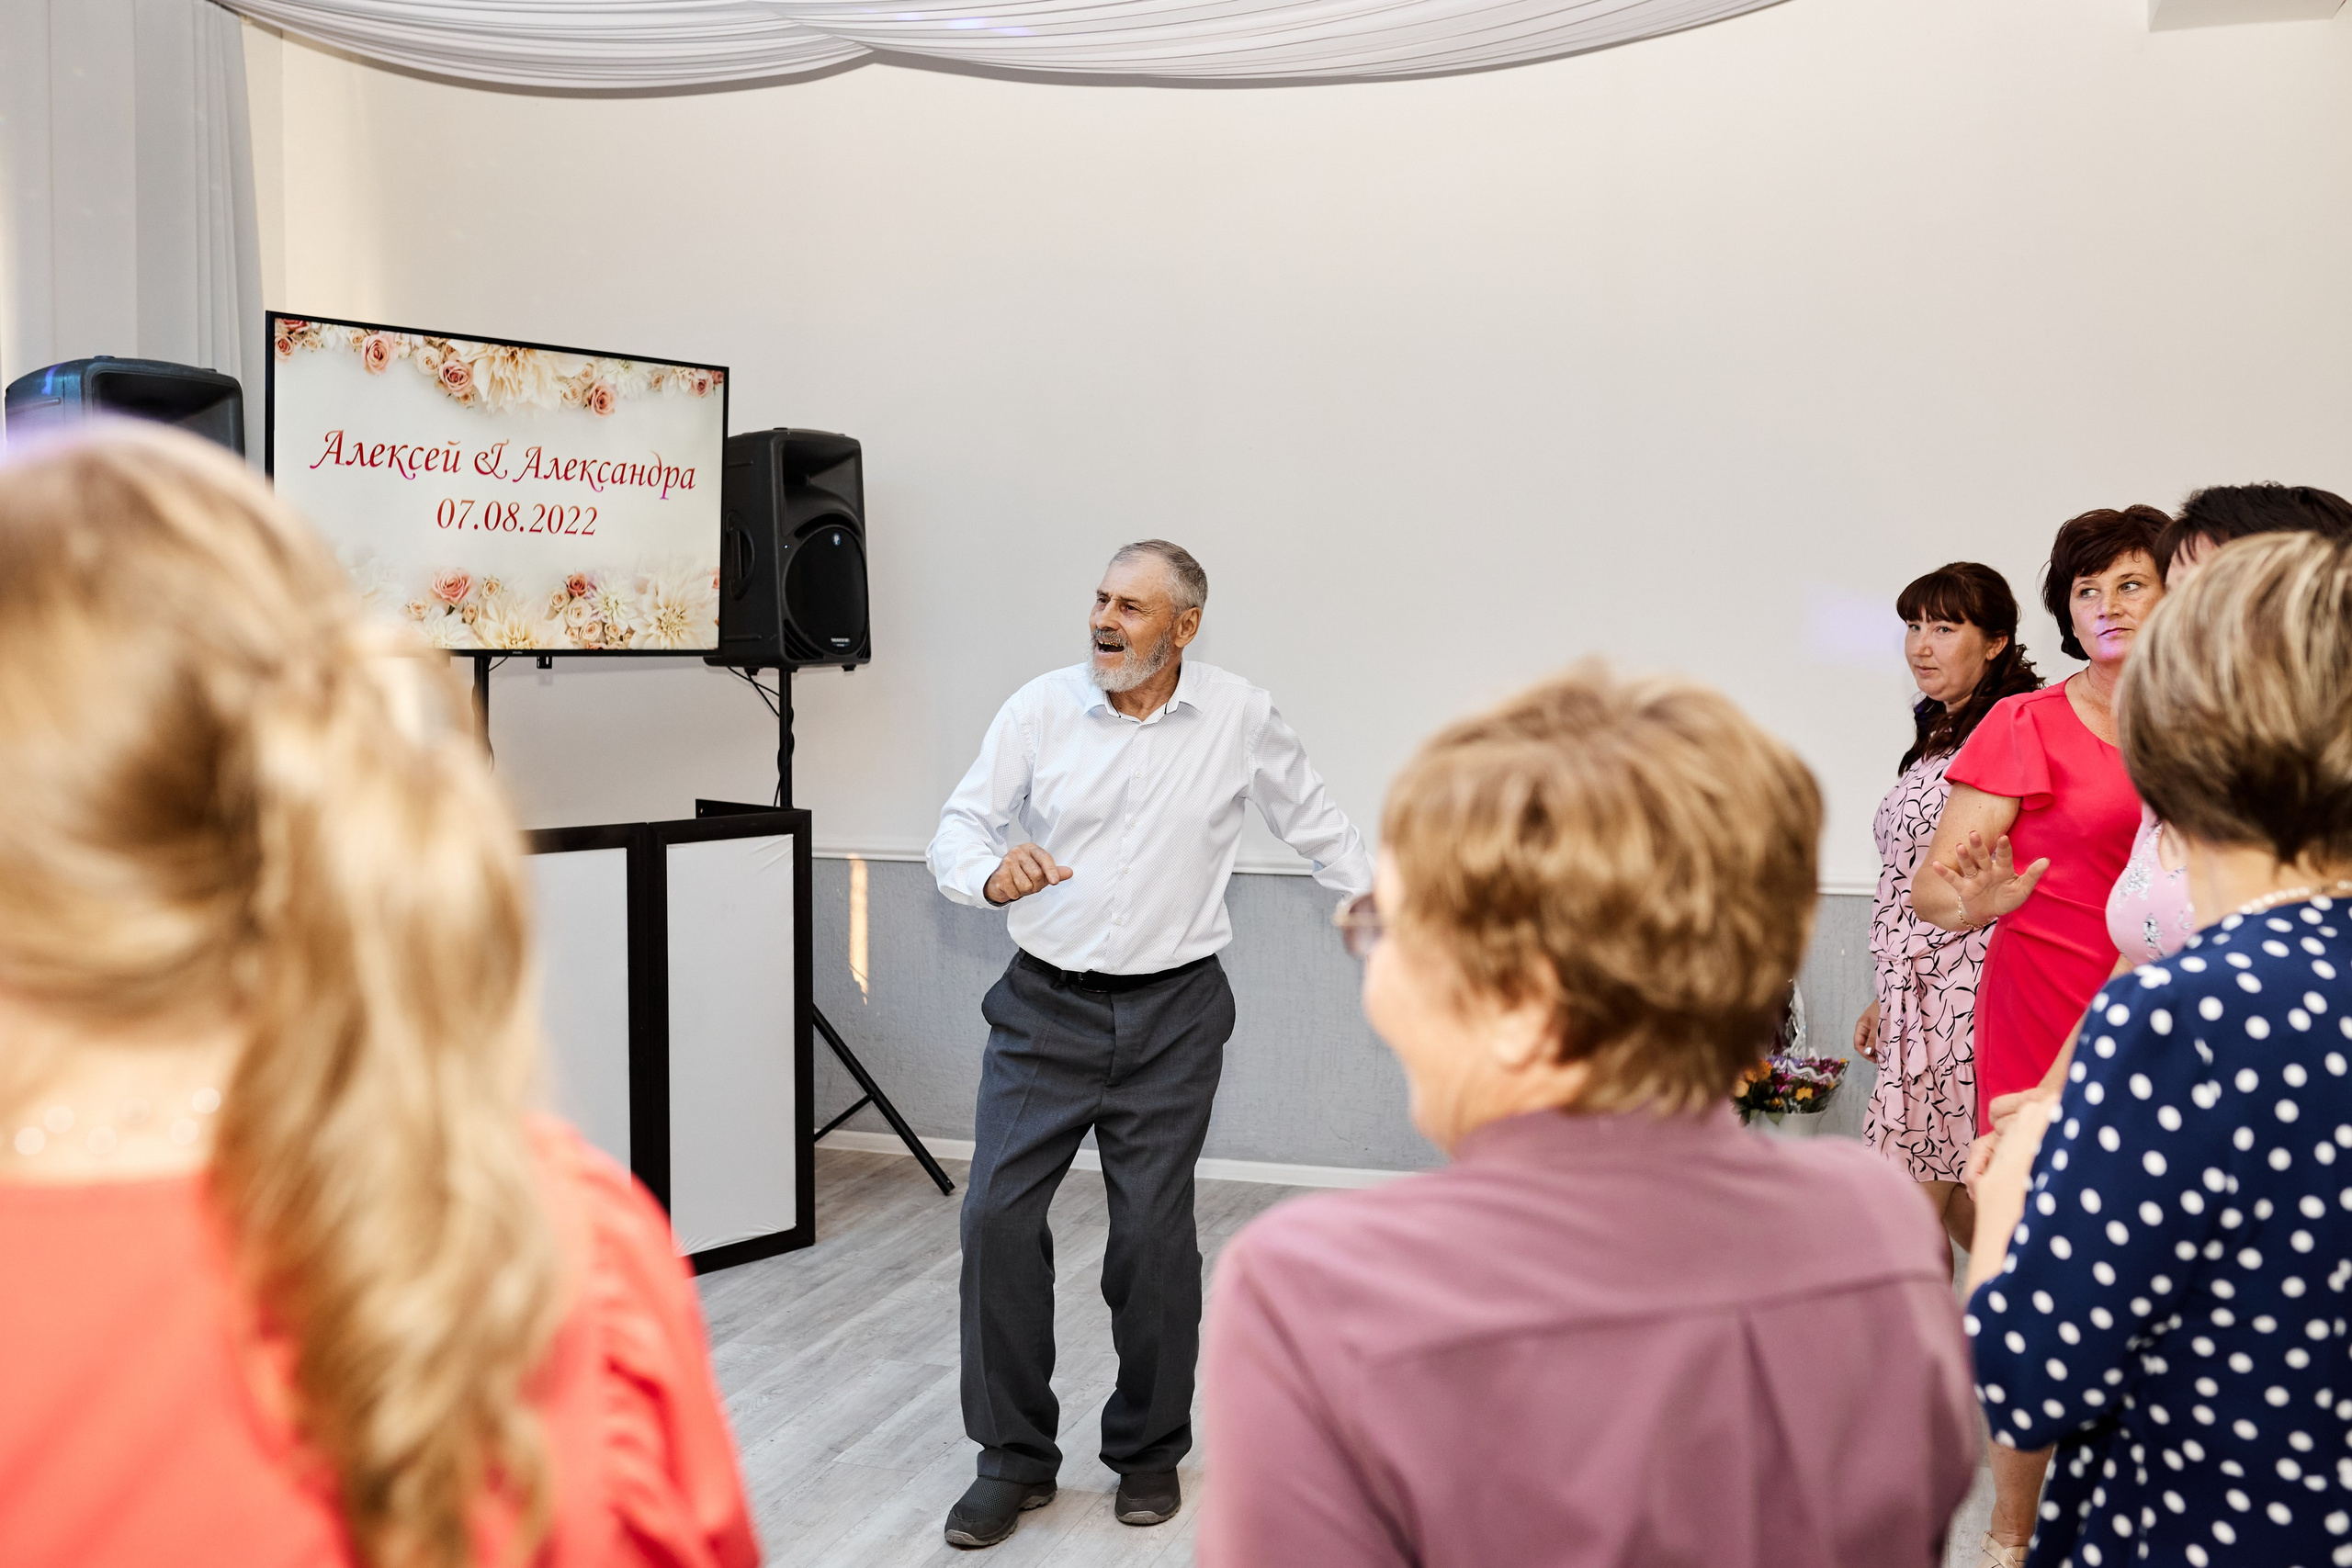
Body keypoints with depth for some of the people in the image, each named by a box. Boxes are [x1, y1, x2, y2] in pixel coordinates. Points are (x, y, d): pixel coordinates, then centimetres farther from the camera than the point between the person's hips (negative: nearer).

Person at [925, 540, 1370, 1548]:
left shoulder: (1240, 718, -1)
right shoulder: (1040, 708, -3)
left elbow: (1314, 822, 13)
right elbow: (959, 828, -4)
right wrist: (993, 873, -25)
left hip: (1172, 1017, -1)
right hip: (1045, 1008, 1)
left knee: (1154, 1234, 2)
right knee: (998, 1217, -5)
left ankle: (1149, 1453, 24)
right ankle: (1014, 1459, 13)